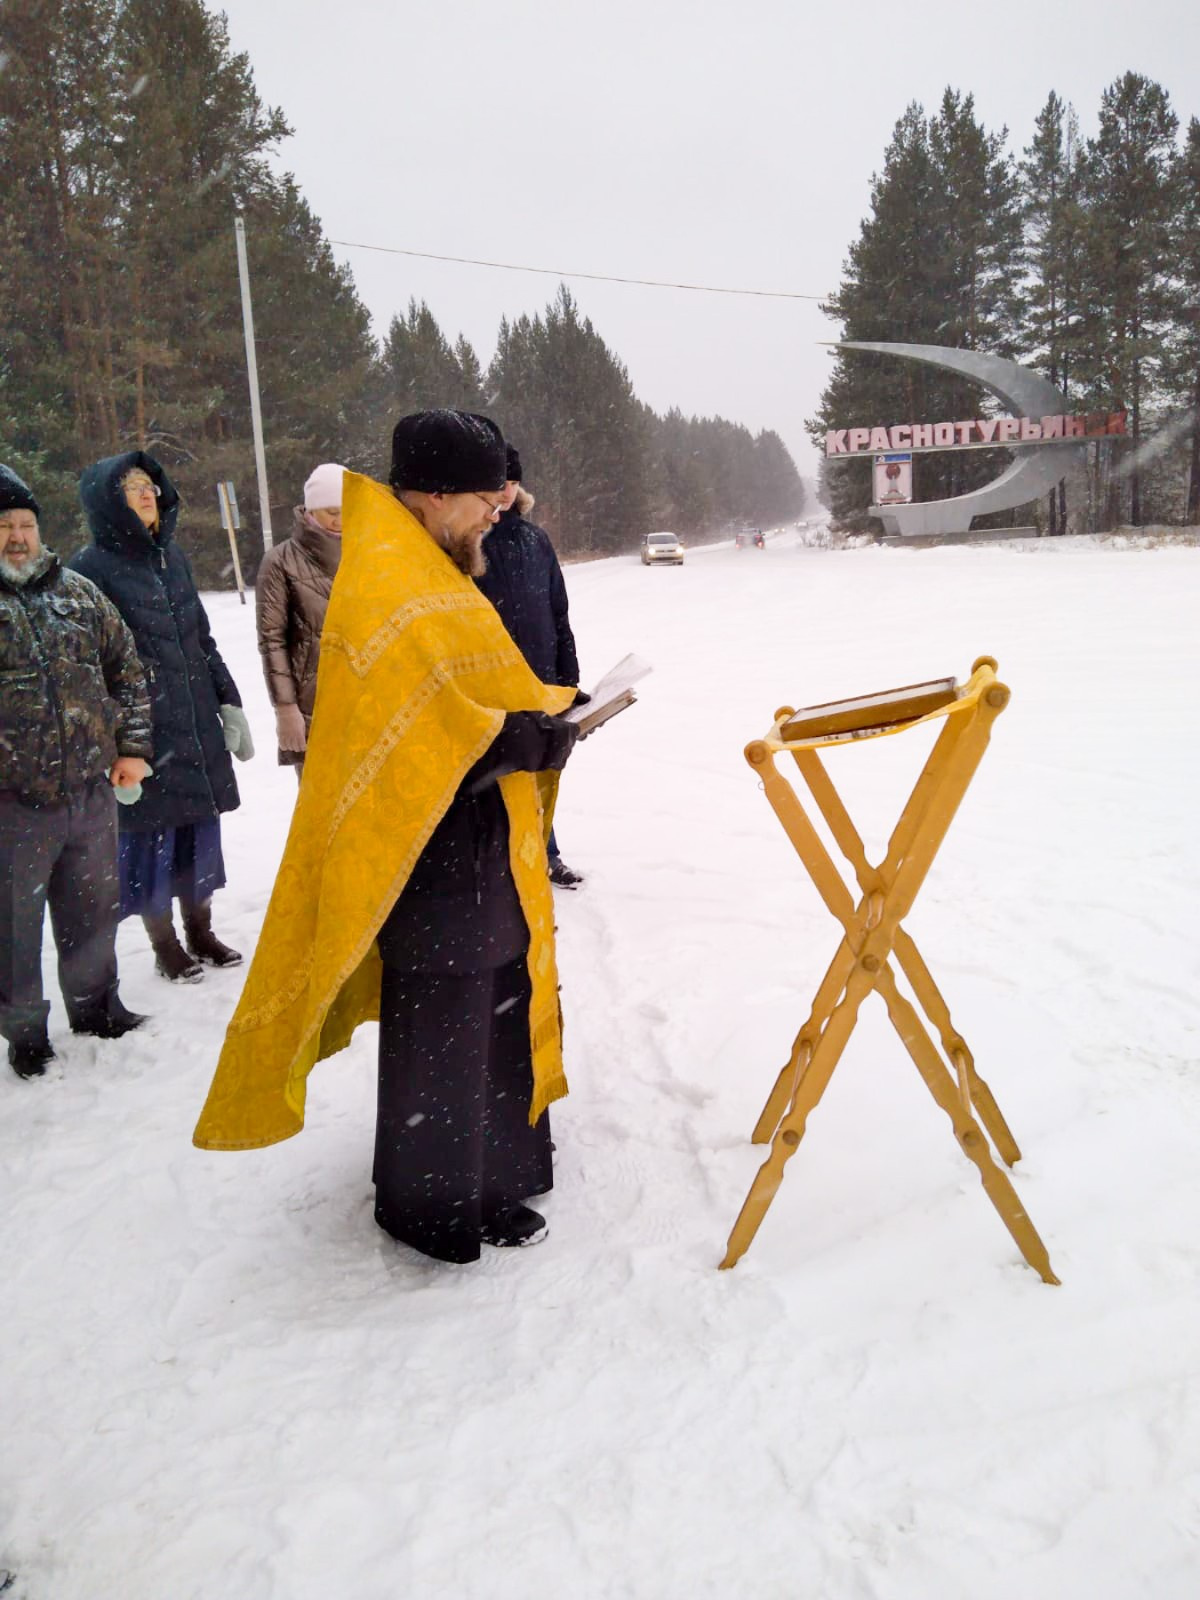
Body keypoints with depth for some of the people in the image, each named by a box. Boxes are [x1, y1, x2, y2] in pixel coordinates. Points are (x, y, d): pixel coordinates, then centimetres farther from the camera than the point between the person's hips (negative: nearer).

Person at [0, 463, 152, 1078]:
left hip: (93, 791, 4)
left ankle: (96, 1007, 38)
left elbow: (127, 669, 13)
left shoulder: (78, 592, 9)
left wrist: (132, 747, 5)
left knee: (93, 911, 18)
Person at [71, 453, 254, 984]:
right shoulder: (93, 567, -8)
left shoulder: (171, 555, 11)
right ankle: (165, 946, 20)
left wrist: (229, 703, 14)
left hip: (197, 726, 6)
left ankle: (200, 932, 29)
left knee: (199, 825, 12)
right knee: (151, 834, 4)